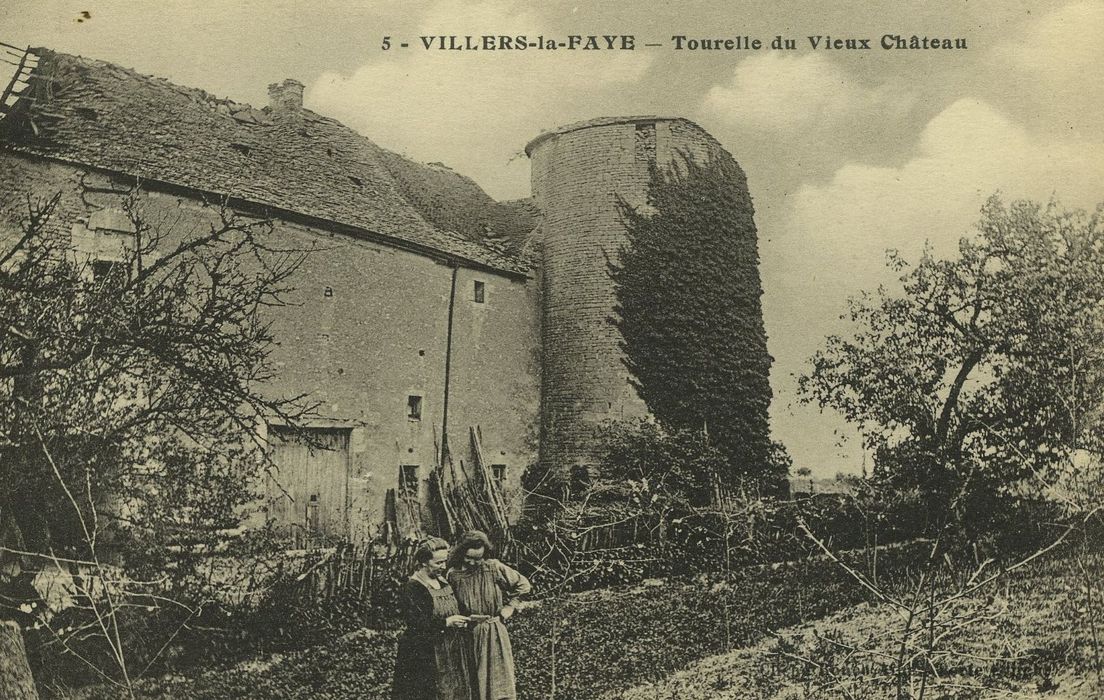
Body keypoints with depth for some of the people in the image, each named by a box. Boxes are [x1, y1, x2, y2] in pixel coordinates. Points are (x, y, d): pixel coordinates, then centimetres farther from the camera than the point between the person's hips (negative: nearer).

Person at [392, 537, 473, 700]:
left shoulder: (443, 582, 11)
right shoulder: (412, 587, -12)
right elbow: (414, 622, -19)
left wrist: (460, 621, 4)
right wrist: (446, 622, -21)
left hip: (451, 653, 7)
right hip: (423, 655, -7)